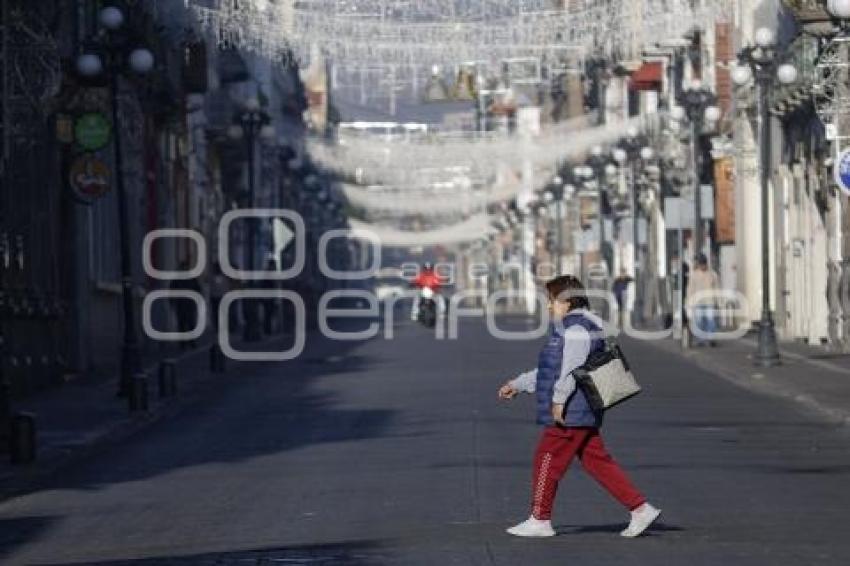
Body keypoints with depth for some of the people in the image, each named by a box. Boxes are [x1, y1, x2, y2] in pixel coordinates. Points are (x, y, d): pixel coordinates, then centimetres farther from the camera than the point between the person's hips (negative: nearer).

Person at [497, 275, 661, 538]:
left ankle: (539, 520, 6)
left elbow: (571, 368, -22)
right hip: (582, 414, 10)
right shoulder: (567, 328, 21)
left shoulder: (576, 328, -13)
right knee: (597, 462, 8)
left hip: (569, 414, -10)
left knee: (547, 461, -2)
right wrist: (518, 385, 28)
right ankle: (640, 508, 6)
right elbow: (549, 370, 28)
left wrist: (558, 399, -24)